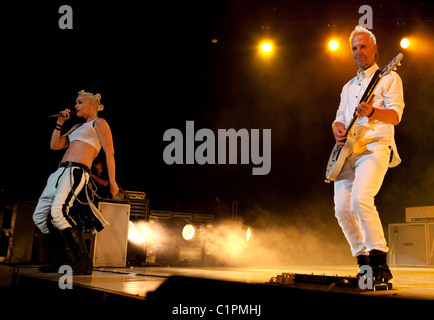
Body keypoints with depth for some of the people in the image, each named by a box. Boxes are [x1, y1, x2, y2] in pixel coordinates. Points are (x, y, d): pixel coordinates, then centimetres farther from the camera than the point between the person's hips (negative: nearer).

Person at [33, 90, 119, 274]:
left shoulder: (99, 123, 6)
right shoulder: (77, 127, 29)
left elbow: (110, 152, -3)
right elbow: (54, 145, 25)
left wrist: (112, 181, -10)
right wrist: (60, 123, 19)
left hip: (77, 171, -9)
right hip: (61, 171, 9)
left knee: (58, 212, -30)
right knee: (39, 216, 1)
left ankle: (84, 261, -25)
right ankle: (69, 260, 4)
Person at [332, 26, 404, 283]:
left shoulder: (389, 78, 8)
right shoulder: (349, 86, 27)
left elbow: (396, 115, -6)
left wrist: (371, 112, -27)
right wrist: (338, 130, -1)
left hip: (375, 147, -6)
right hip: (347, 150, 6)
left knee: (360, 198, -28)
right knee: (342, 208, -5)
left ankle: (380, 259, -16)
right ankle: (365, 261, 11)